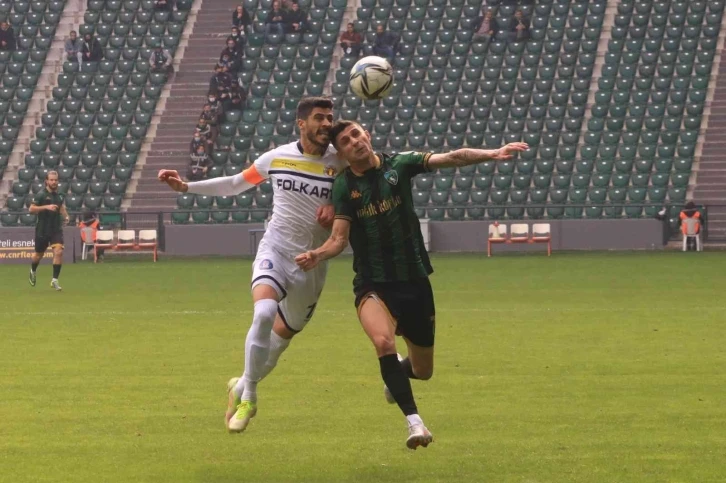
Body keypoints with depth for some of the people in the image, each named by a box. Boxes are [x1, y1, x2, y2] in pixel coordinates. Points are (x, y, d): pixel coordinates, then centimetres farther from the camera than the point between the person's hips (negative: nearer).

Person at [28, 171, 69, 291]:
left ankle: (55, 280, -7)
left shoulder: (60, 195, 5)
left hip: (56, 229, 3)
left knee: (58, 252, -15)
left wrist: (65, 216, 4)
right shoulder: (41, 194, -11)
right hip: (42, 230, -3)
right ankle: (33, 272, 45)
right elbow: (31, 209, -16)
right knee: (39, 254, 12)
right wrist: (46, 207, -27)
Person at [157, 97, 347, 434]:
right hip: (276, 249, -1)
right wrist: (186, 187, 8)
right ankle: (248, 399, -15)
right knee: (264, 312, -28)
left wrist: (336, 210, -17)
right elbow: (236, 184, 13)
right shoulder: (277, 158, -1)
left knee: (283, 334, 12)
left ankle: (243, 386, 39)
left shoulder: (340, 163, -6)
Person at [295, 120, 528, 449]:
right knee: (383, 341, -35)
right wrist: (316, 256, -29)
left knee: (423, 371, 12)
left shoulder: (399, 165, -1)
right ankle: (413, 420, -29)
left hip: (415, 282, 3)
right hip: (373, 285, -2)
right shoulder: (344, 186, -4)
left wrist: (491, 154, -25)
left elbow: (451, 159, -11)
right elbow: (339, 240, -8)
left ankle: (394, 378, 50)